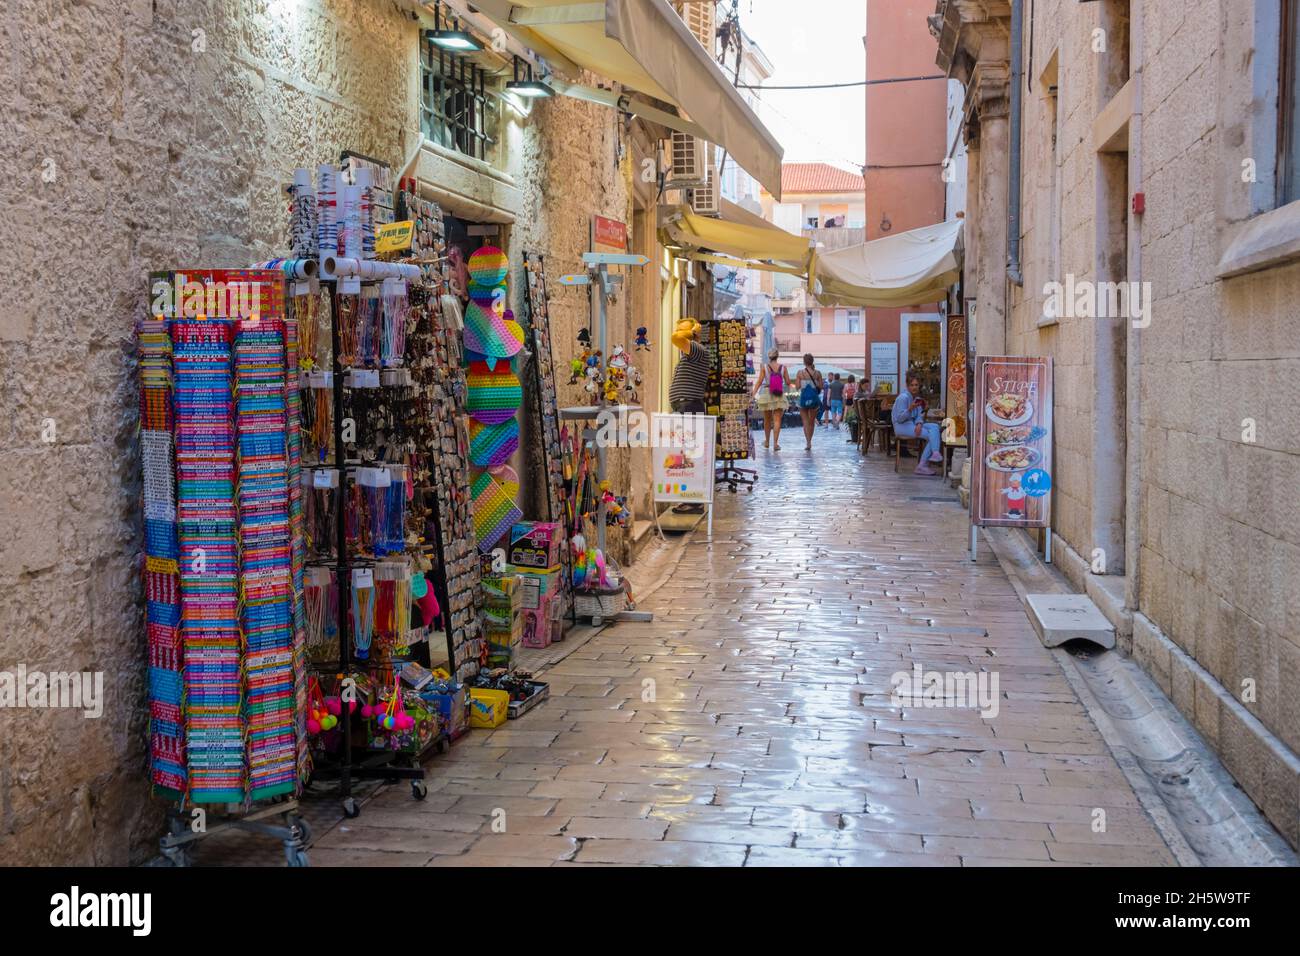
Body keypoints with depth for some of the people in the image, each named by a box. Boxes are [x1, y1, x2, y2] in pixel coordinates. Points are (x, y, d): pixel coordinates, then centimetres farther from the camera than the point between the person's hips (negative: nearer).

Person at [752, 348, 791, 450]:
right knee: (777, 420, -1)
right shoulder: (783, 367, -1)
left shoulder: (764, 367, -4)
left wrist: (753, 394, -10)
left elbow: (759, 382, -9)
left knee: (767, 420, 15)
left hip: (766, 394, 0)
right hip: (779, 396, 0)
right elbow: (788, 382, 1)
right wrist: (789, 387, 24)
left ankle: (767, 441, 30)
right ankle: (775, 443, -12)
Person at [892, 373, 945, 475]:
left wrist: (919, 424, -13)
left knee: (935, 427, -14)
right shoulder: (903, 397, -13)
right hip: (902, 426, -8)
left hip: (913, 424, 8)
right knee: (930, 435, -21)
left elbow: (919, 415, 10)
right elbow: (900, 418, -17)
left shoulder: (916, 398, 12)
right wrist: (910, 409, -32)